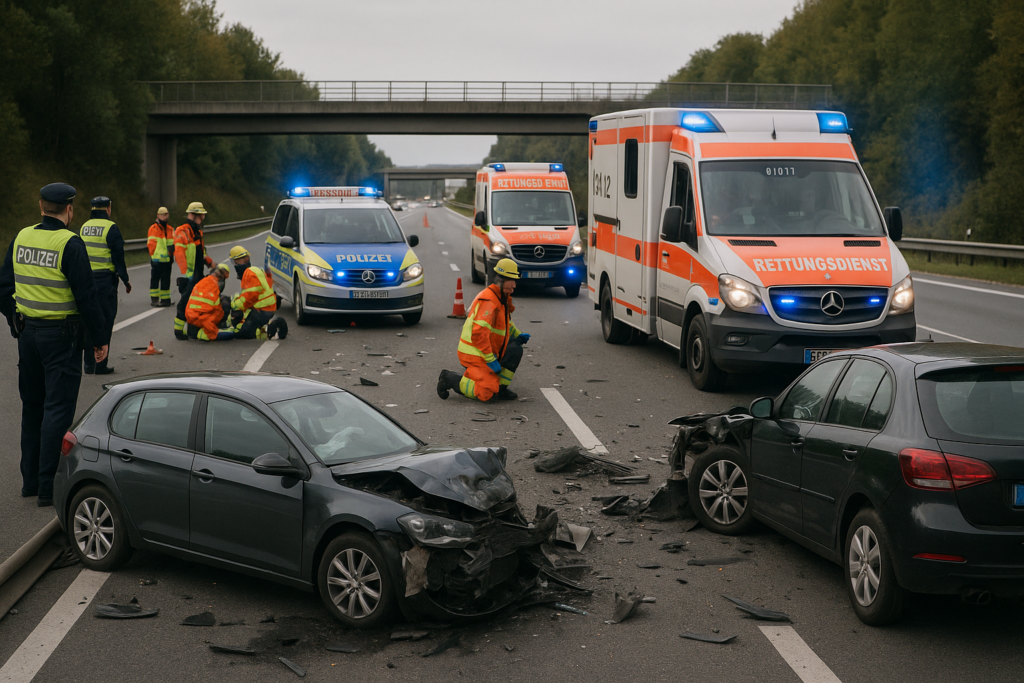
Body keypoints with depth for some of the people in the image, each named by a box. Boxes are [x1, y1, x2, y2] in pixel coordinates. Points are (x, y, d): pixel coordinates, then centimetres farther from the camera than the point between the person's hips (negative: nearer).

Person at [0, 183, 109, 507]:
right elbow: (86, 296, -15)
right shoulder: (70, 243, -15)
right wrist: (100, 338, -7)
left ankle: (30, 480, 24)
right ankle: (48, 487, -1)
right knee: (58, 410, -1)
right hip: (61, 335, -6)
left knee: (32, 406, 17)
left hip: (27, 331, 6)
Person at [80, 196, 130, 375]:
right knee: (105, 321, 0)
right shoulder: (111, 228, -10)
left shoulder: (84, 227, 9)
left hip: (86, 279, 6)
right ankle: (101, 365, 0)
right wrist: (125, 279, -2)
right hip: (105, 279, -6)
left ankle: (89, 364, 13)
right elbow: (118, 257, -11)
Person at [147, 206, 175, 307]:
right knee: (155, 279, 0)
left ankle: (165, 298, 15)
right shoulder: (153, 229, -3)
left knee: (166, 280, 8)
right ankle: (154, 299, 6)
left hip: (167, 260, 5)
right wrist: (154, 255, -13)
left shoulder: (170, 230, 13)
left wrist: (172, 252, -3)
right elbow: (151, 244, -6)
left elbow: (173, 244, 15)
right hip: (156, 259, -5)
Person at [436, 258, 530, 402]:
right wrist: (491, 360, -26)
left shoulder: (502, 297, 9)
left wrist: (518, 335, 13)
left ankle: (500, 387, 5)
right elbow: (478, 333, -30)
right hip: (474, 354, -9)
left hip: (489, 350, 10)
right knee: (485, 394, -14)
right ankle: (449, 379, 4)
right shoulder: (488, 300, -23)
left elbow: (505, 322, 30)